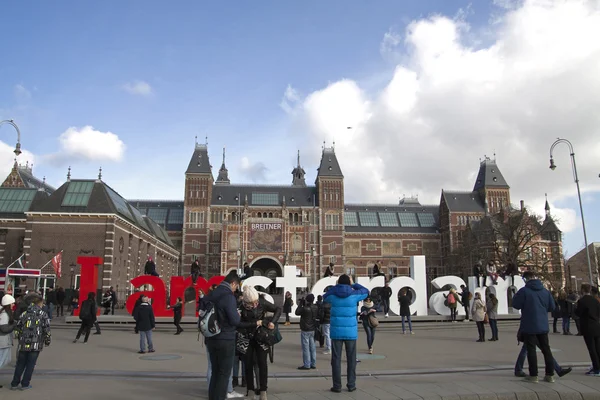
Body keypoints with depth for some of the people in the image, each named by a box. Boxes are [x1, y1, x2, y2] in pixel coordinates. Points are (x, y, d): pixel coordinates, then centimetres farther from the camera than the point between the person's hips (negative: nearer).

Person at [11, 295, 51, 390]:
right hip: (36, 345, -3)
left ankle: (14, 384, 21)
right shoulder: (43, 315, -3)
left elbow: (17, 329, 10)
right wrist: (48, 341, 8)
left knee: (20, 364, 16)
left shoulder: (24, 314, 8)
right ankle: (25, 384, 11)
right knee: (30, 365, 7)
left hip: (23, 344, 3)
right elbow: (47, 330, -5)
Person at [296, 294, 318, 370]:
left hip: (305, 330, -7)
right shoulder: (315, 307, 0)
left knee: (306, 347, -2)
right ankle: (313, 364, 18)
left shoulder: (305, 308, -21)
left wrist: (300, 304, -1)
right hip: (312, 329, 7)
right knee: (312, 347, 13)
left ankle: (306, 365, 0)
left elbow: (297, 312, -9)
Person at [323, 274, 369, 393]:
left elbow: (324, 298, 22)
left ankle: (337, 386, 5)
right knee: (351, 359, 10)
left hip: (336, 331, 0)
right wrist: (354, 285, 20)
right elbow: (366, 291, 15)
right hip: (351, 332, 0)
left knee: (336, 359, 5)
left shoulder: (332, 294, -2)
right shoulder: (353, 294, -4)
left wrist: (335, 287, 22)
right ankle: (351, 385, 13)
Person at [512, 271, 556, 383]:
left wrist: (516, 296, 7)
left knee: (531, 350, 2)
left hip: (529, 326, -5)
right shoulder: (545, 291, 3)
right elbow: (552, 307, 9)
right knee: (546, 349, 13)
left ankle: (533, 375, 4)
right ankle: (550, 375, 16)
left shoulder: (524, 291, -15)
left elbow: (516, 305, -10)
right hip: (543, 326, 5)